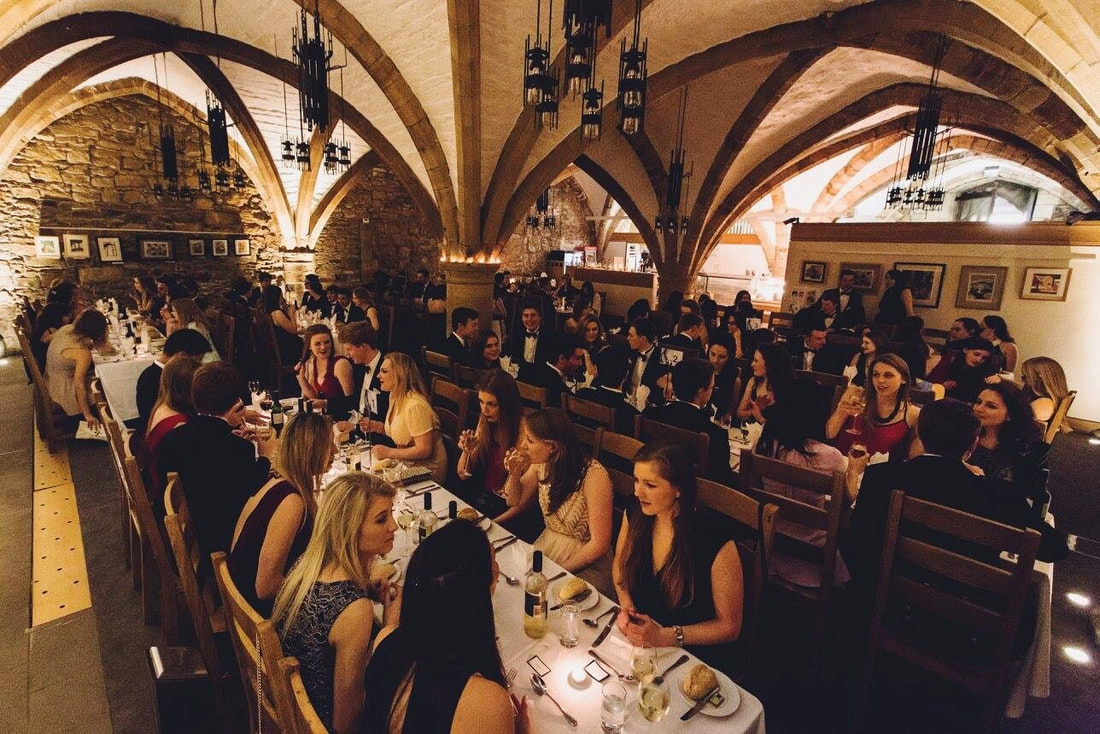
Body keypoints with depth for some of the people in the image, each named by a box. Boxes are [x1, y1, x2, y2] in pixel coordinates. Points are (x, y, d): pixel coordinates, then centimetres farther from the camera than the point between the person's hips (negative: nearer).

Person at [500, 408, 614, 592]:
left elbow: (599, 545, -21)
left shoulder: (593, 475, -25)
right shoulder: (541, 464, -8)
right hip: (546, 545, 6)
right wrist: (515, 474, -11)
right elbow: (515, 501, 9)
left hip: (585, 564, -6)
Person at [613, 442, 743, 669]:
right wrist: (626, 606, -8)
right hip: (636, 641, 5)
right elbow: (619, 565, 11)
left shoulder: (717, 546, -25)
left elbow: (729, 626, -11)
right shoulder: (634, 513, -9)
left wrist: (665, 636, -21)